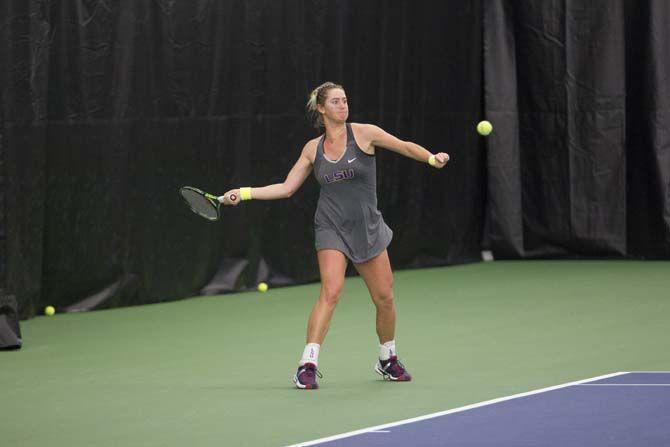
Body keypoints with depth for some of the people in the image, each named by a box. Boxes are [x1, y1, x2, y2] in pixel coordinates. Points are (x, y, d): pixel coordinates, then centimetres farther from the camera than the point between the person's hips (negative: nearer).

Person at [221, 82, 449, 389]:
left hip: (367, 228, 1)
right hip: (332, 228, -1)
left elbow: (405, 147, -8)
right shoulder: (313, 148, 4)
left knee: (384, 297, 3)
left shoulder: (364, 133, -3)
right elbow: (286, 188, 8)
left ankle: (388, 361, 27)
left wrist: (432, 158, -27)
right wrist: (244, 193, 0)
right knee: (331, 292, -20)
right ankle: (307, 366, -19)